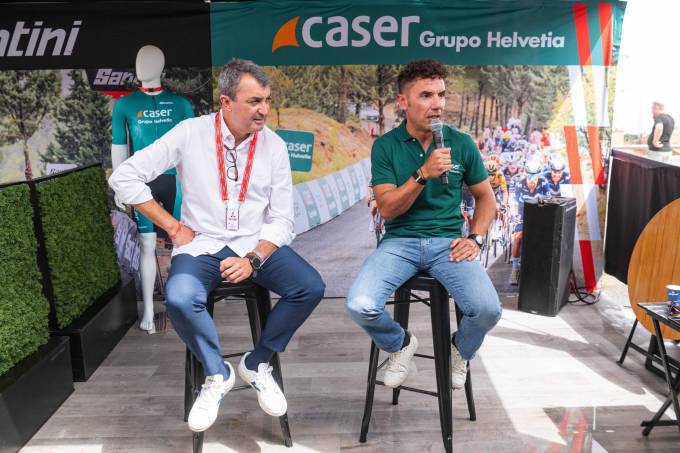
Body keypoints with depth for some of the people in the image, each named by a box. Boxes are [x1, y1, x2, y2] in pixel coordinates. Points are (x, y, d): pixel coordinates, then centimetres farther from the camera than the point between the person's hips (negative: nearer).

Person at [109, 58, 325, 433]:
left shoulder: (274, 146, -2)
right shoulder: (190, 133, -8)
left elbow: (281, 220, -2)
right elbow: (124, 178, -5)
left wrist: (253, 260, -18)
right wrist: (174, 227, -6)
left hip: (257, 245, 2)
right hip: (202, 244, -2)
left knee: (310, 288, -21)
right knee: (179, 300, -32)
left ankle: (257, 364, 3)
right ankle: (217, 374, -2)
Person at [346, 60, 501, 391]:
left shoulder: (461, 143, 4)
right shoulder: (385, 146, 0)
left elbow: (485, 197, 15)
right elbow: (387, 208, -8)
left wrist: (475, 238, -1)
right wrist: (423, 174, -21)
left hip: (448, 242, 1)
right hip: (399, 242, -1)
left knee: (487, 309, -24)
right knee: (360, 306, -26)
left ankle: (461, 351, 16)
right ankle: (399, 344, 12)